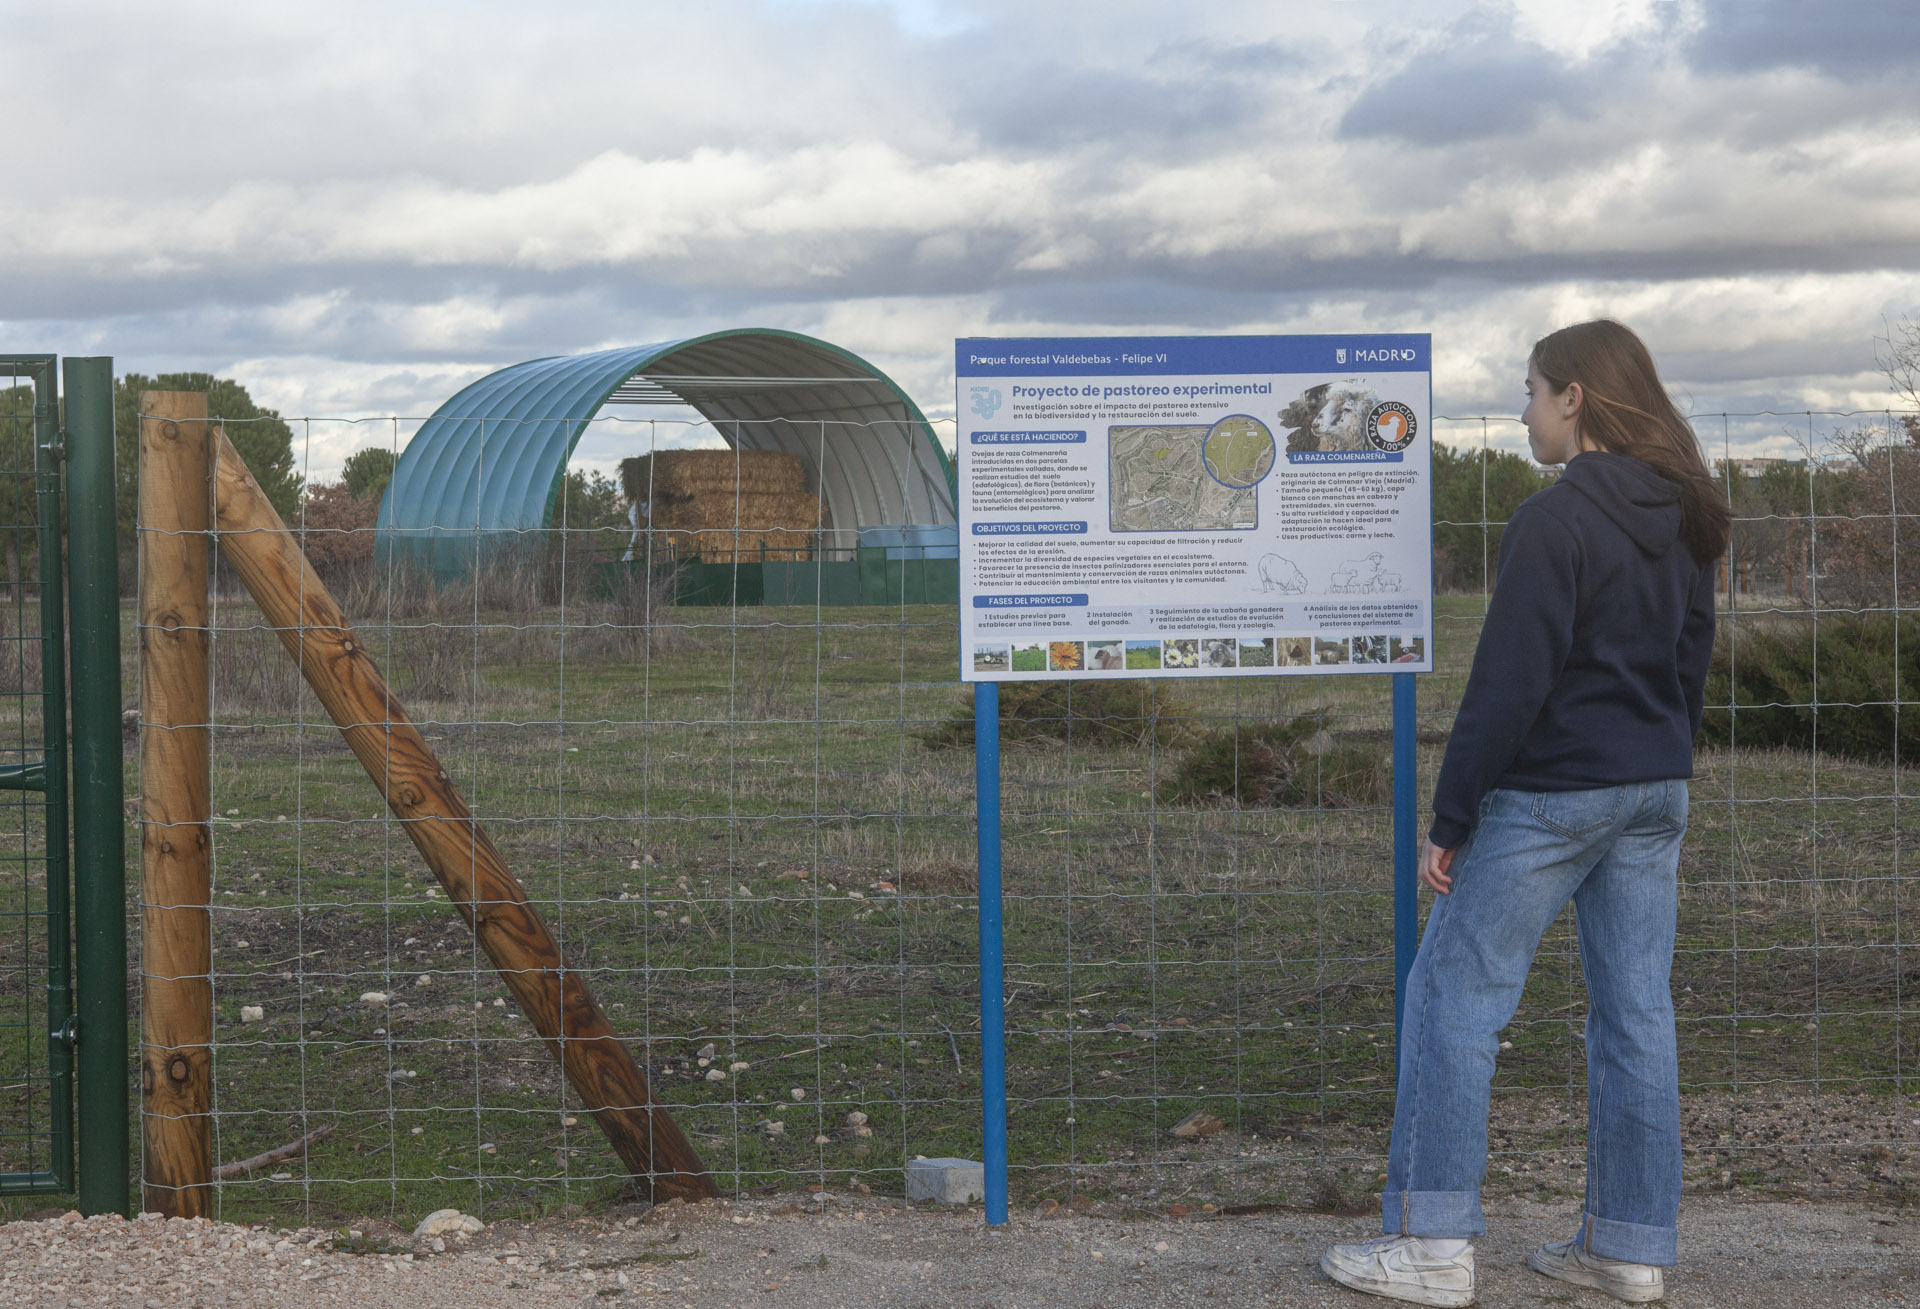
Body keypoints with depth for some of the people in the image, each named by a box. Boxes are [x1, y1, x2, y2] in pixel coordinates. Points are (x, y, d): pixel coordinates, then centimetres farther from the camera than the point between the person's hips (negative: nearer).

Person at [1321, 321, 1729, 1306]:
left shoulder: (1555, 522, -16)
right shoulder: (1682, 523, 10)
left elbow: (1508, 686, -18)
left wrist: (1449, 820, -13)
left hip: (1548, 796, -8)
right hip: (1656, 790, 8)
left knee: (1453, 999, -1)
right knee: (1635, 1011, 10)